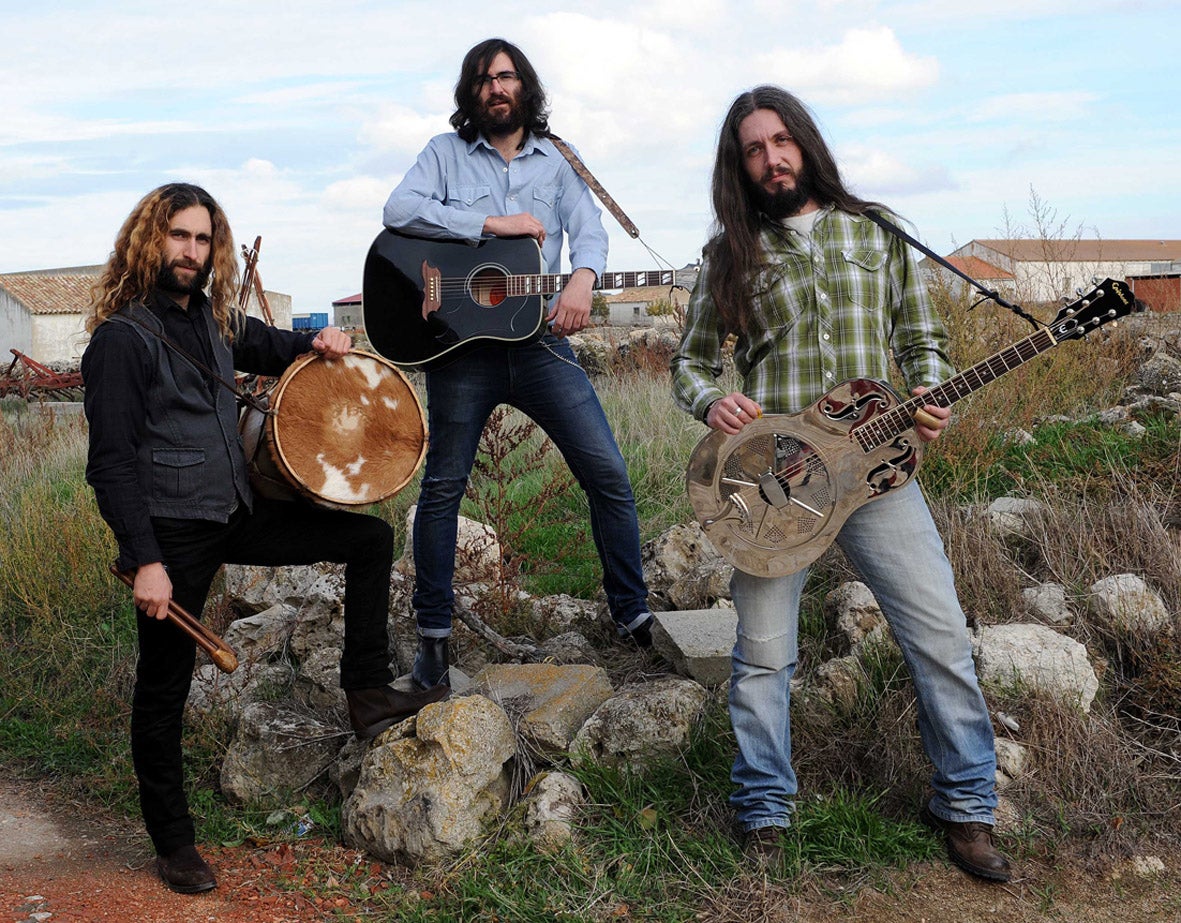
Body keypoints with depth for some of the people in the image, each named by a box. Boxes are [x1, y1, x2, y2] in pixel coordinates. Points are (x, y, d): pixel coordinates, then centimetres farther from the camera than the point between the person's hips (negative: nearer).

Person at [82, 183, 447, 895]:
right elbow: (111, 462, -18)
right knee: (165, 688, 4)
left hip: (238, 513, 8)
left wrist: (317, 346, 7)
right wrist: (145, 561, -23)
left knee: (370, 538, 5)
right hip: (173, 534, -7)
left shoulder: (213, 319, 8)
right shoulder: (122, 338, -14)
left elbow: (265, 347, 30)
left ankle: (367, 692, 8)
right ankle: (173, 842, 19)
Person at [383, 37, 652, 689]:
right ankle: (433, 634, 15)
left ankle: (632, 612, 7)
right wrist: (493, 224, -14)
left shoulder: (556, 161, 15)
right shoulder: (446, 153, 9)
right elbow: (398, 210, -8)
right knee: (443, 485, 3)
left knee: (608, 473, -6)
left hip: (539, 339, 1)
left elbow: (588, 228, 0)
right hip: (461, 340, -1)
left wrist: (582, 276, -23)